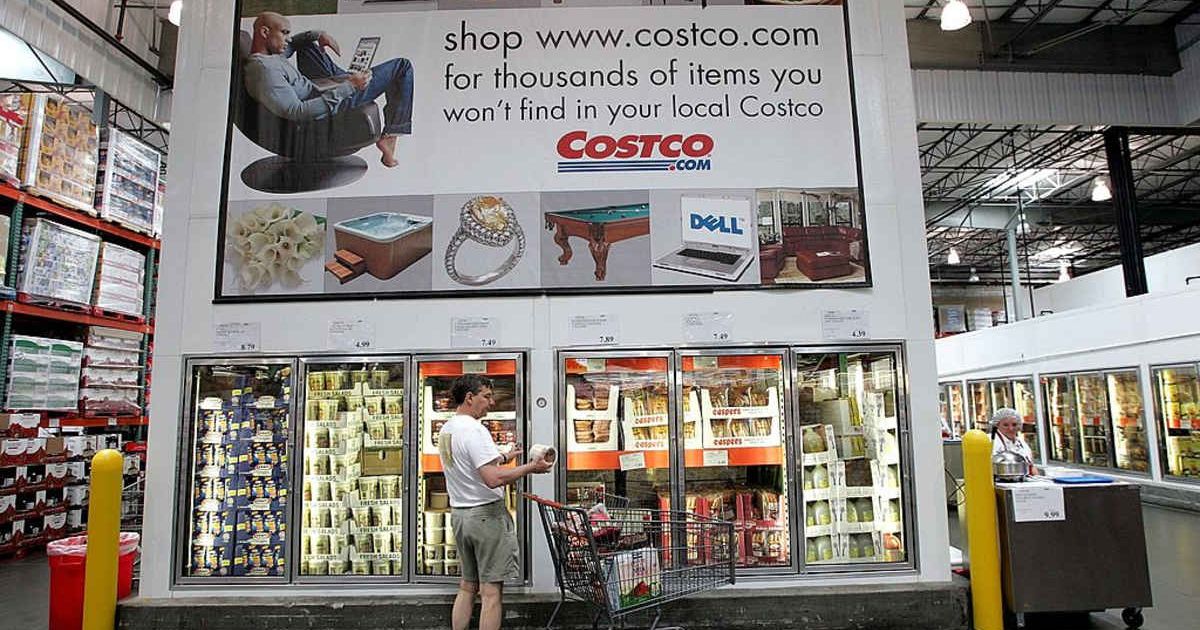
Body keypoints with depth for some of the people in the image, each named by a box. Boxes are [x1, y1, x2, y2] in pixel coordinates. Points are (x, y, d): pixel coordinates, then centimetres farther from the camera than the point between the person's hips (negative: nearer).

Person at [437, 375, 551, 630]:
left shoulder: (445, 430, 10)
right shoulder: (474, 429, -19)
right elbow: (493, 479, -26)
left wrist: (503, 458, 22)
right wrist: (530, 467, -17)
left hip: (459, 513, 9)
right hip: (485, 513, -9)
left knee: (467, 586, 18)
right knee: (491, 591, 0)